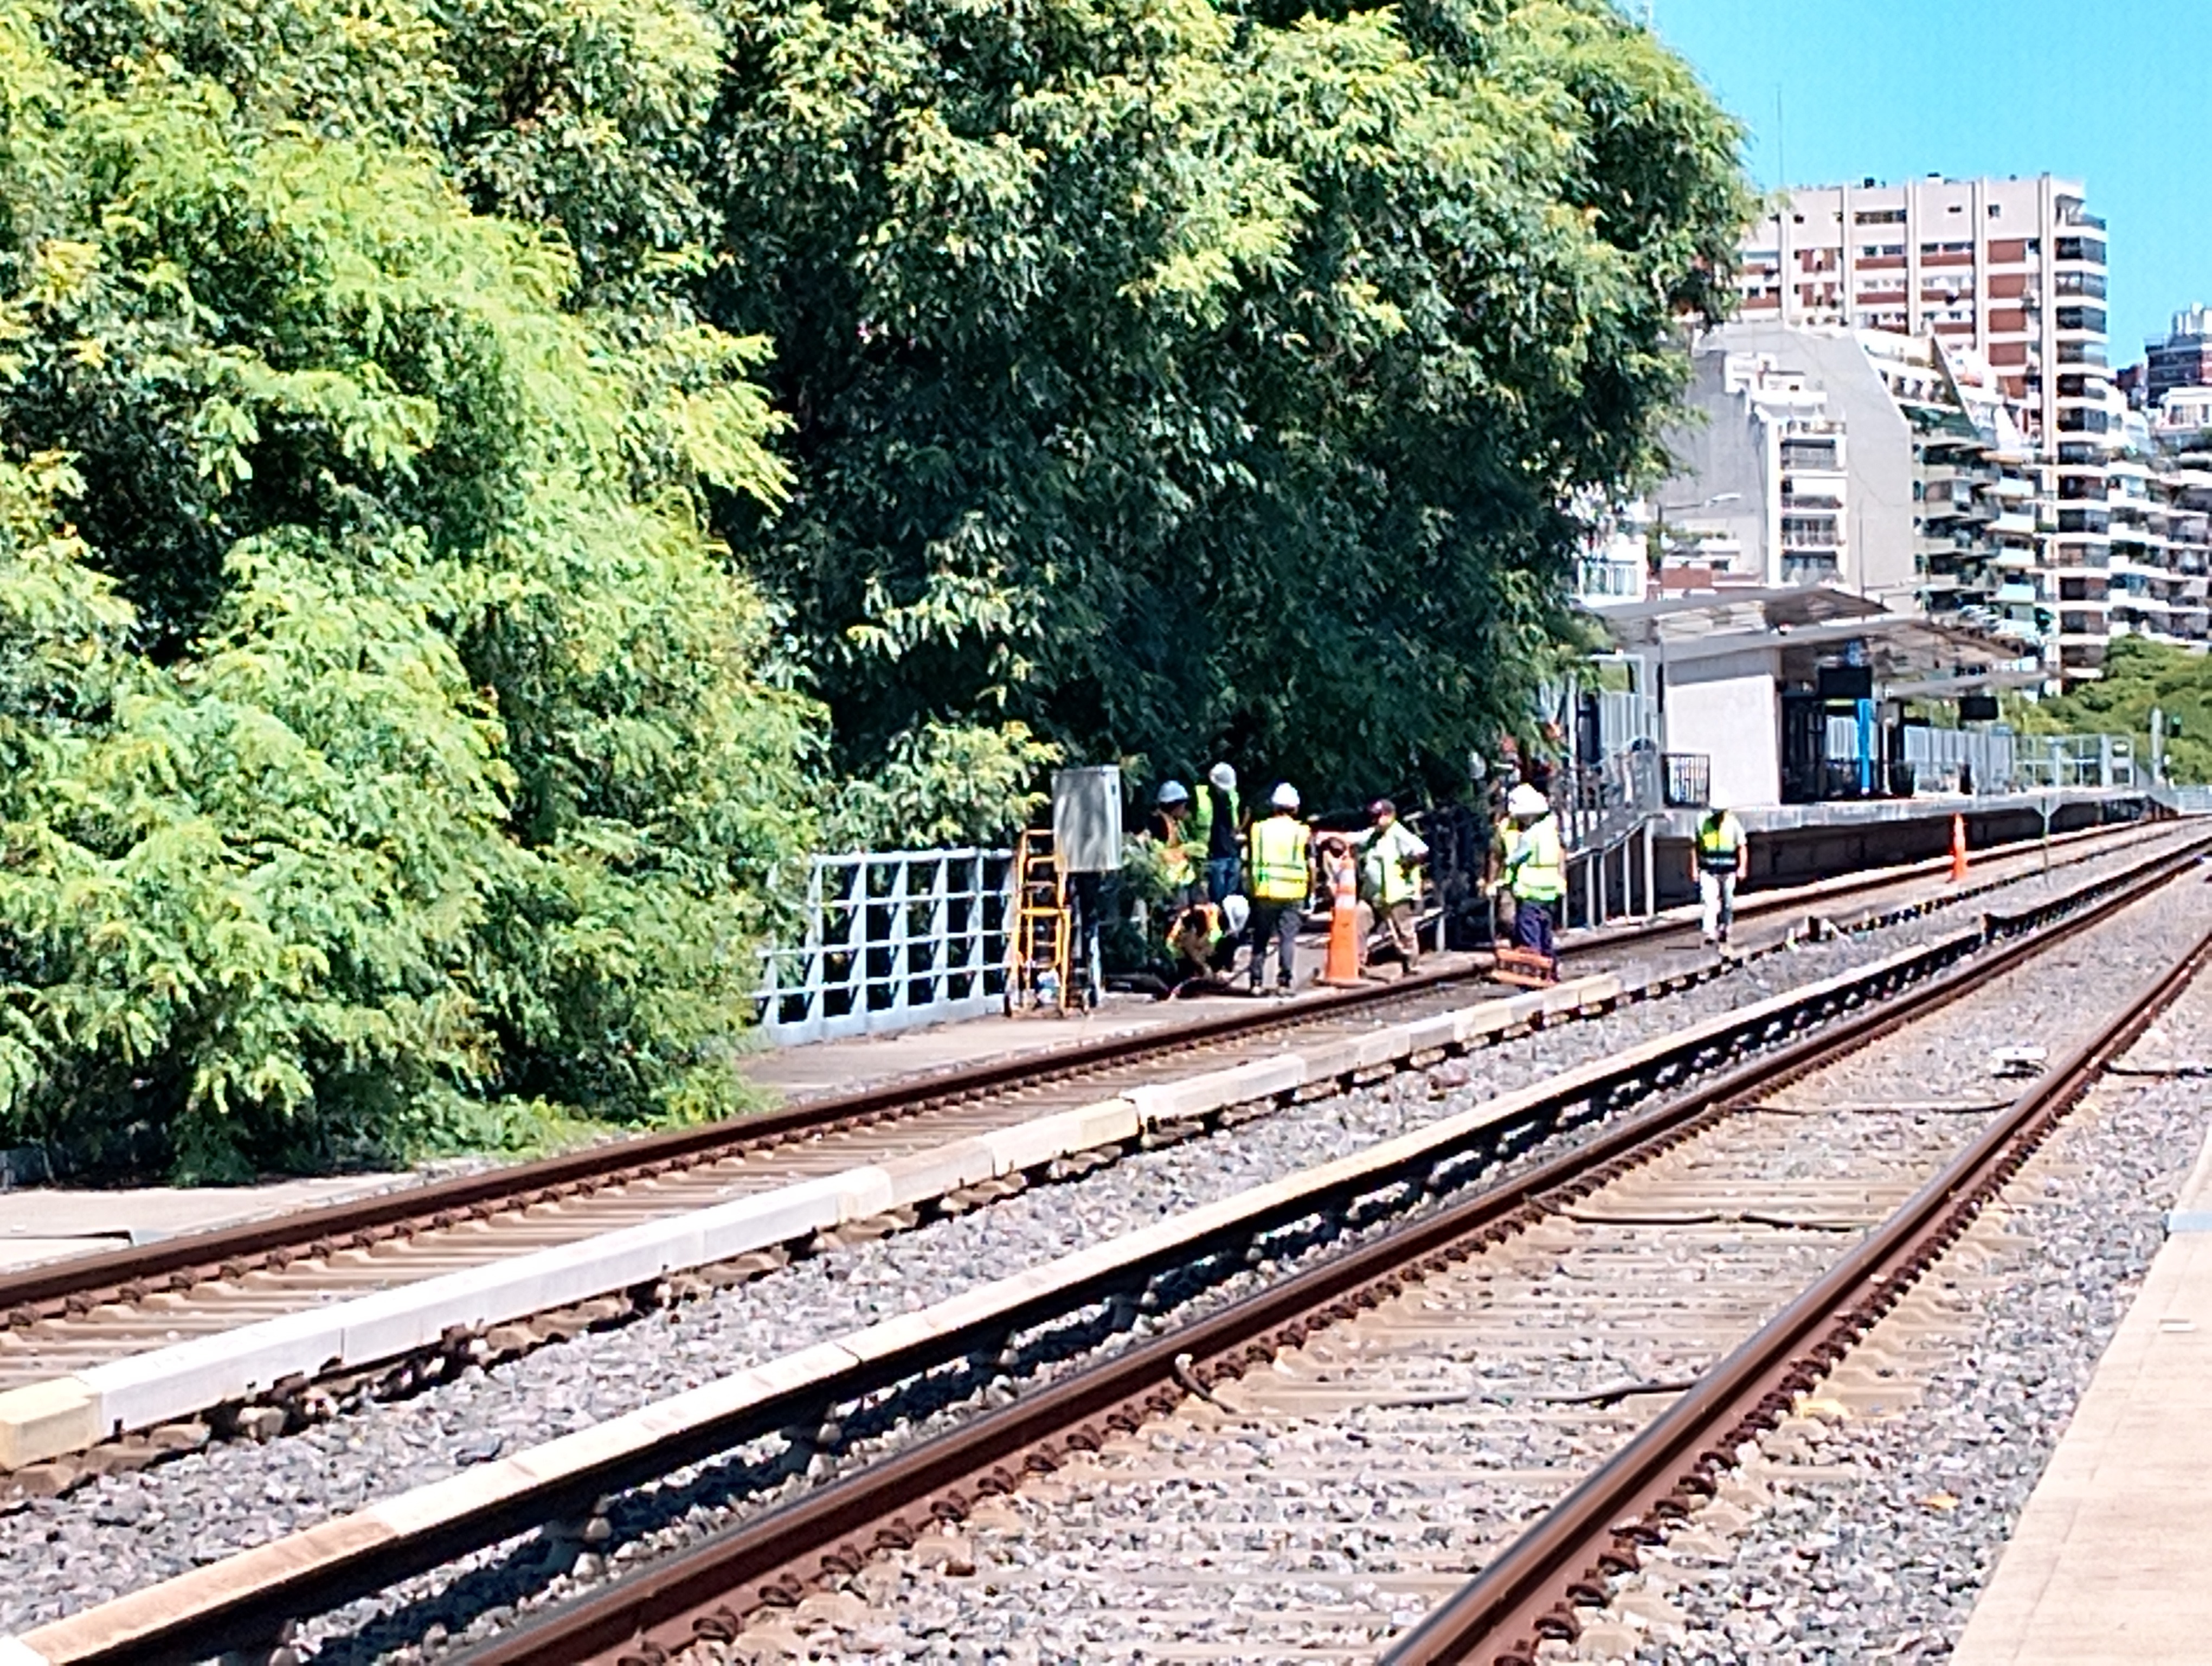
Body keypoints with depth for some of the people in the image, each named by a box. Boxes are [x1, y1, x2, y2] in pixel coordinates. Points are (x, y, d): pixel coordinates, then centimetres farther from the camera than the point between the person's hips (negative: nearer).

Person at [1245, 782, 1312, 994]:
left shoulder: (1260, 828, 6)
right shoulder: (1303, 832, 2)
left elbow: (1252, 862, 7)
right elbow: (1311, 866, 1)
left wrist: (1252, 889, 14)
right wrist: (1311, 889, 11)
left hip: (1264, 891, 1)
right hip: (1292, 892, -1)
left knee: (1260, 937, 9)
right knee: (1288, 937, 2)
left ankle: (1256, 982, 9)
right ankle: (1284, 982, -4)